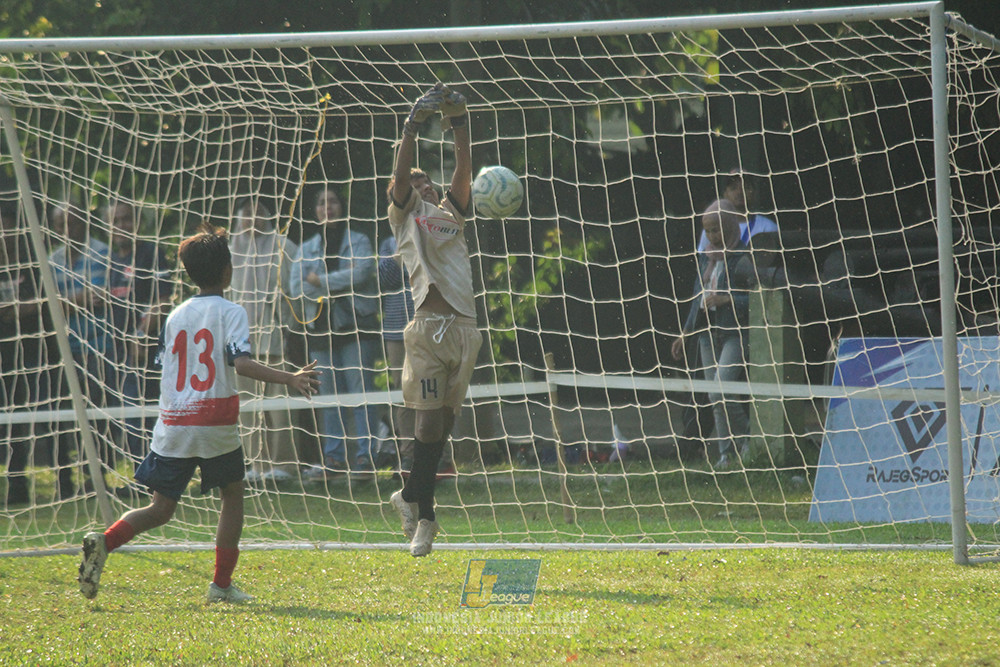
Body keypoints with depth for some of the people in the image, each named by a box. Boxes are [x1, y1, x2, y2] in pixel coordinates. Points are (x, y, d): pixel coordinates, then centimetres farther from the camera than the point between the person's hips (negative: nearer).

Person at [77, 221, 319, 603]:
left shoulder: (175, 317, 11)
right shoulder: (231, 313, -4)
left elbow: (165, 367, 16)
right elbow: (242, 363, -19)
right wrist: (289, 379, -23)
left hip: (172, 425, 4)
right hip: (216, 424, -4)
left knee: (161, 509, 9)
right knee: (233, 494, 18)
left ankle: (104, 542, -18)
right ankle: (222, 585, 14)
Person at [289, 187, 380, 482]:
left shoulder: (359, 241, 6)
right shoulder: (307, 248, 15)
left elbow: (361, 273, -13)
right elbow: (296, 288, 2)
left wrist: (320, 280, -8)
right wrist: (340, 282, -9)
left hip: (356, 324, -4)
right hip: (321, 325, 4)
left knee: (360, 390, -10)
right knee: (328, 394, 3)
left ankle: (365, 457, -11)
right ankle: (334, 458, 7)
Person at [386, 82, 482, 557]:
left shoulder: (450, 213, 23)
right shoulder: (403, 215, 13)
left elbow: (464, 168, 11)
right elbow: (400, 173, -2)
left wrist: (459, 123, 0)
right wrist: (413, 125, -10)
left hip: (463, 329, 4)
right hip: (428, 327, -4)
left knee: (443, 423, 5)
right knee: (429, 420, -9)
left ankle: (411, 497, 20)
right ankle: (423, 514, 0)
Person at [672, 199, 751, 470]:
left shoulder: (746, 257, -8)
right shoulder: (706, 257, 14)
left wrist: (727, 299, -21)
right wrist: (686, 333, 21)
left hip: (735, 333, -7)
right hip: (708, 333, 7)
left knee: (719, 392, -18)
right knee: (716, 399, 5)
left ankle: (745, 435, 3)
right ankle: (727, 453, 11)